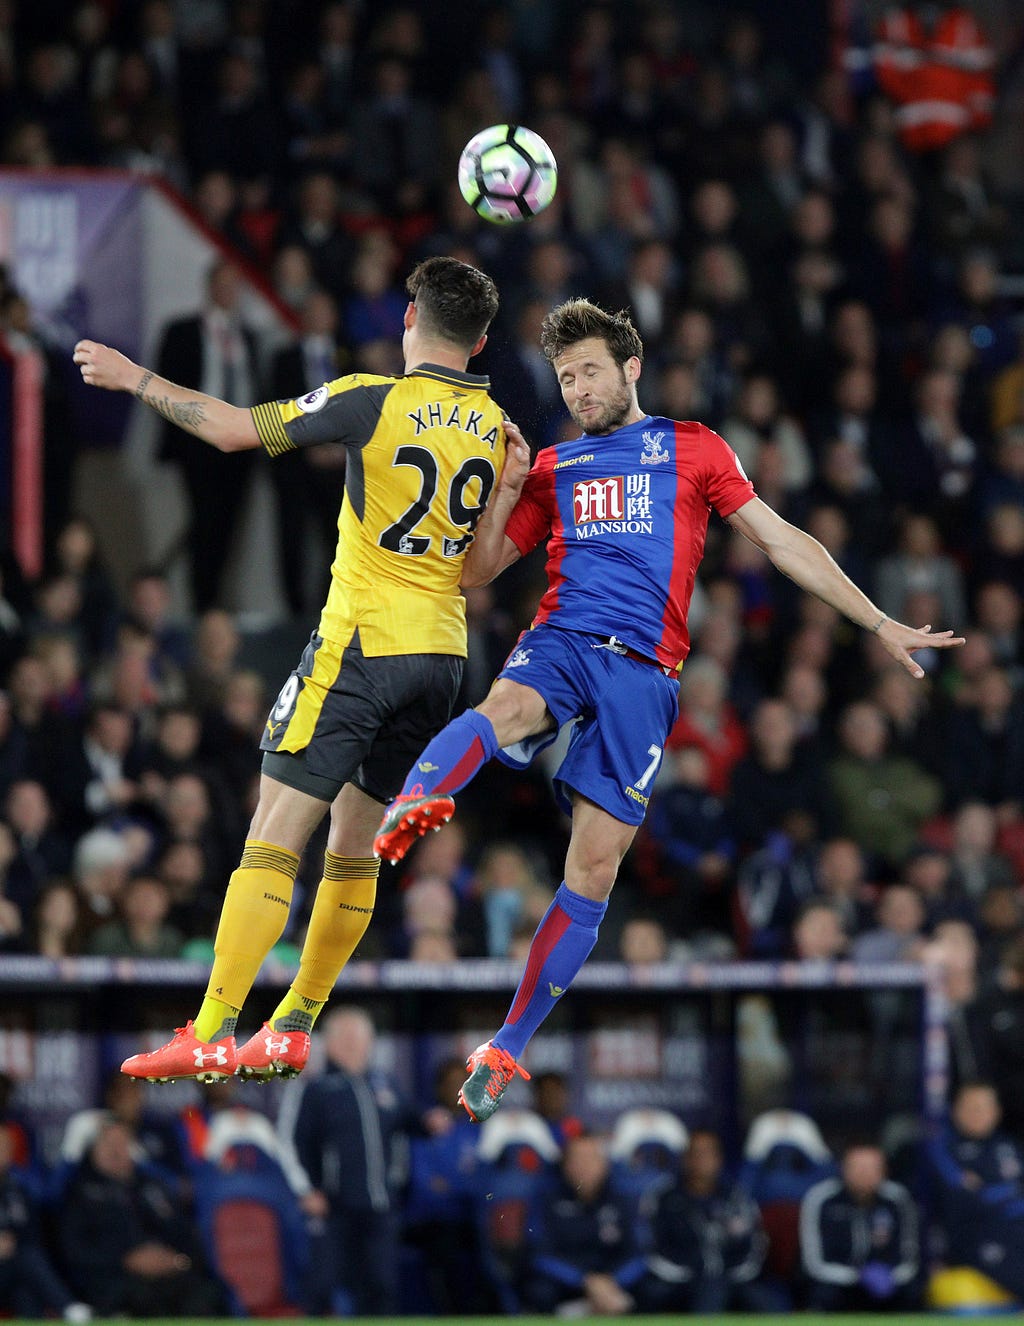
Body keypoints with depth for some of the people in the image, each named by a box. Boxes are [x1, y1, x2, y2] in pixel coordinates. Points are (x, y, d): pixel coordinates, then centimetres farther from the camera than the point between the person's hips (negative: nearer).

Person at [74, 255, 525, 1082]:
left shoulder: (374, 401, -11)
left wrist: (135, 379, 0)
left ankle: (210, 1034, -16)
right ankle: (293, 1030, 20)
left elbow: (235, 430, -10)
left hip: (361, 646, -6)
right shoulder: (496, 427, 8)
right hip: (443, 654, 7)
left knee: (274, 834, -9)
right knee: (355, 846, 16)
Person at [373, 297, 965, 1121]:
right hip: (561, 642, 1)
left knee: (596, 864, -8)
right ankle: (408, 810, -69)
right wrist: (508, 487, 6)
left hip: (642, 673, -1)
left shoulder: (693, 450, 15)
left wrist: (879, 625, 11)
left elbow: (784, 542, 15)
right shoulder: (555, 468, 22)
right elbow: (476, 572, 23)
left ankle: (507, 1050, -1)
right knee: (504, 709, -37)